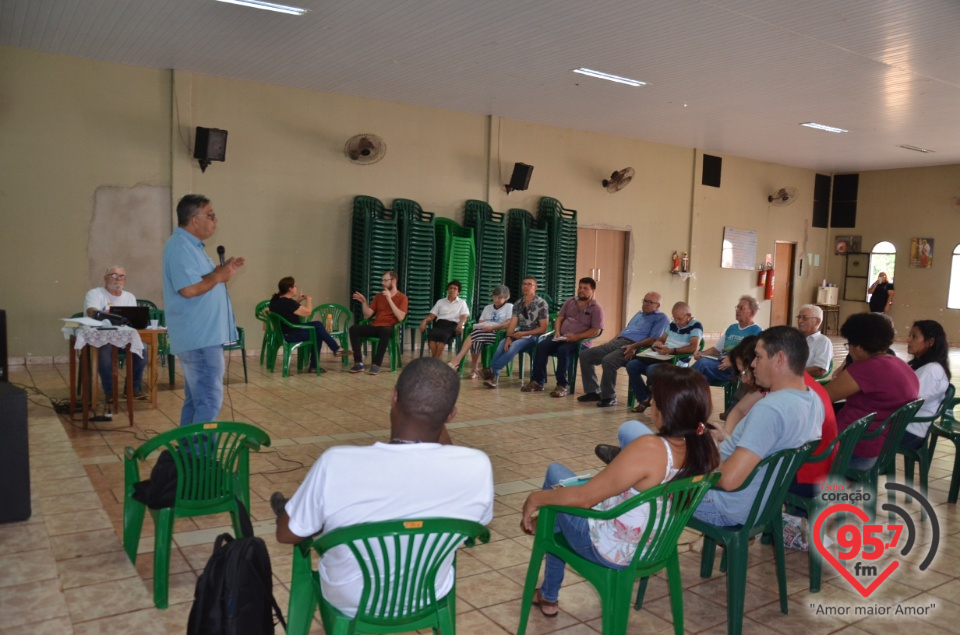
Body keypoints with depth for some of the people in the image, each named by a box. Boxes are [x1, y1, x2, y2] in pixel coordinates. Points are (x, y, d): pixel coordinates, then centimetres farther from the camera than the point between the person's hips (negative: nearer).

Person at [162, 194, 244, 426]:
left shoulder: (191, 245, 17)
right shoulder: (181, 247, -16)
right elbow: (189, 288, -27)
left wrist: (222, 272, 10)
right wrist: (219, 276, -13)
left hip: (201, 337, 11)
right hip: (199, 339, -11)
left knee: (195, 400, 16)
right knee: (209, 401, -9)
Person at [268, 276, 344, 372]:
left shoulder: (275, 300, 4)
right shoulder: (288, 302, -25)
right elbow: (307, 312, -18)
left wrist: (298, 301, 12)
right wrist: (309, 300, -1)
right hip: (291, 335, -10)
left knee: (317, 325, 14)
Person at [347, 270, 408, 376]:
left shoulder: (402, 298, 1)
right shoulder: (379, 296, 16)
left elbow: (400, 318, -15)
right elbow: (367, 314, 15)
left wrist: (389, 299, -18)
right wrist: (363, 302, -2)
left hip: (390, 328, -5)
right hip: (375, 327, 5)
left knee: (385, 331, -42)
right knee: (354, 329, -20)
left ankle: (376, 364, -34)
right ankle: (358, 363, -22)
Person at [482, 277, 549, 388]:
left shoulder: (541, 304, -5)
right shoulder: (518, 304, 10)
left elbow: (543, 328, -8)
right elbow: (512, 324, 2)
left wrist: (524, 333, -16)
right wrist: (509, 337, -19)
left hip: (535, 336, -4)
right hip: (520, 334, 4)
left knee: (515, 345, -34)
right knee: (503, 343, -28)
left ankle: (493, 369, -35)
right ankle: (493, 375, -39)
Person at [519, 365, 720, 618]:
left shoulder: (649, 448, -36)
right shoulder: (706, 448, -13)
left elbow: (585, 497, -28)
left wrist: (536, 498, -11)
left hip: (611, 549, -7)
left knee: (556, 473, 16)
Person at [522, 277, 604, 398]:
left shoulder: (596, 308, -1)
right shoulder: (570, 302, 16)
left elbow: (596, 331, -10)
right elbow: (559, 318, 15)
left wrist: (576, 336, -20)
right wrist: (557, 332, -5)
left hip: (580, 341, -5)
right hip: (561, 337, 5)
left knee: (562, 350, -35)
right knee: (541, 346, -20)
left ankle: (562, 385, -27)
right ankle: (538, 381, -18)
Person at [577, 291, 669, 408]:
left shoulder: (661, 318, 3)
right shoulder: (639, 313, 30)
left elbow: (654, 339, -10)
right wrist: (608, 342, 19)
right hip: (616, 342, 9)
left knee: (608, 361, -36)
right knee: (585, 355, -4)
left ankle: (609, 397, -19)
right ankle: (593, 391, 1)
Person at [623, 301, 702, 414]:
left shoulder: (696, 326, -7)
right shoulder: (673, 324, 16)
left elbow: (694, 348, -21)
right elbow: (660, 339, 27)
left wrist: (670, 350, -26)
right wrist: (657, 343, 1)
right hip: (661, 358, 8)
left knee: (652, 370, -35)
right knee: (631, 365, -11)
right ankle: (644, 399, 0)